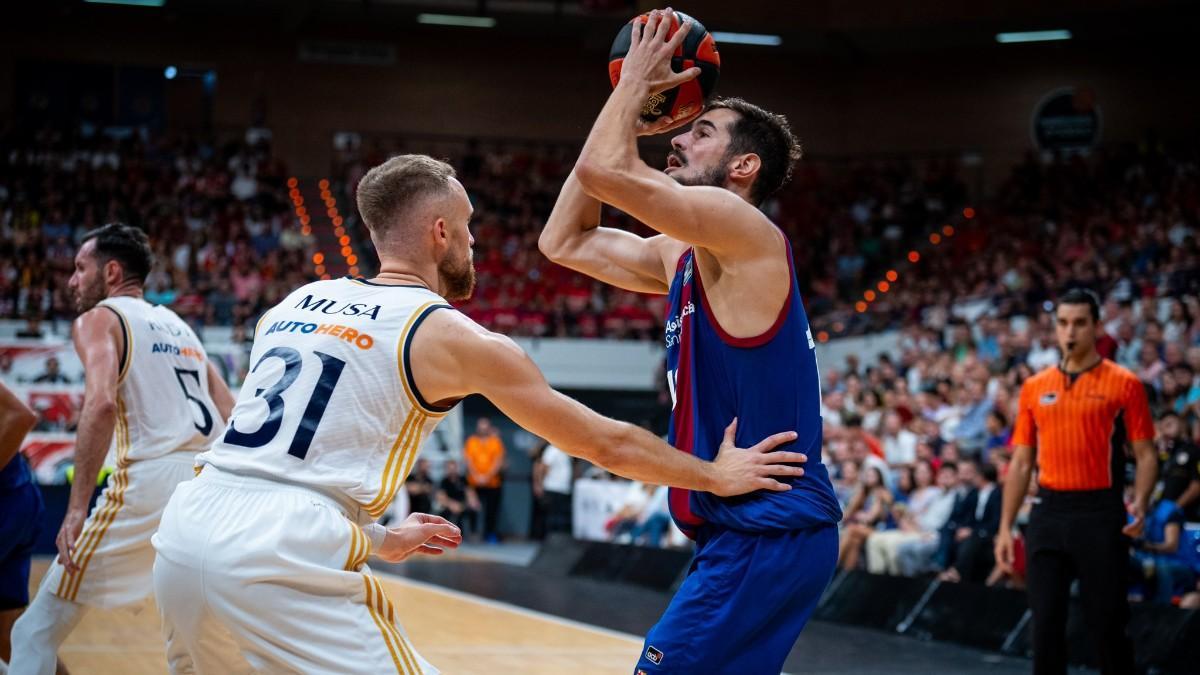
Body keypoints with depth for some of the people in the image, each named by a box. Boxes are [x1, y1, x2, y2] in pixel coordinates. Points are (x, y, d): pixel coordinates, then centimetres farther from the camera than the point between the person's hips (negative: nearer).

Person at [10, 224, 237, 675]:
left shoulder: (98, 319, 5)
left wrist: (77, 508, -15)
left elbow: (101, 403, -14)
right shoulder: (179, 326, 25)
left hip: (149, 480, -7)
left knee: (36, 633, 3)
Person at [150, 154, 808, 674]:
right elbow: (605, 443, 11)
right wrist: (716, 476, 25)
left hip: (185, 532, 7)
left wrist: (379, 539, 40)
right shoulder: (458, 339, 3)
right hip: (282, 557, -7)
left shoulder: (293, 305, 20)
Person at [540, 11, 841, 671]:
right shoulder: (681, 257, 15)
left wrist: (634, 80, -6)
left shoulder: (744, 232, -13)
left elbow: (604, 170, -24)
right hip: (744, 530, 10)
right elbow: (563, 241, 18)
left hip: (769, 536, -10)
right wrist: (634, 114, 15)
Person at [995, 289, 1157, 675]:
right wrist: (1005, 527, 8)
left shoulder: (1123, 383, -1)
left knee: (1107, 624, 2)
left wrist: (1139, 504, -19)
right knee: (1046, 624, 4)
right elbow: (1021, 462, 13)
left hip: (1100, 514, -3)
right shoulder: (1034, 388, 10)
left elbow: (1146, 454, -2)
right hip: (1049, 513, 4)